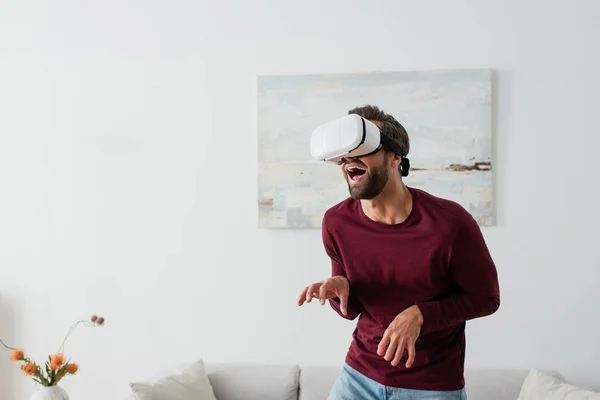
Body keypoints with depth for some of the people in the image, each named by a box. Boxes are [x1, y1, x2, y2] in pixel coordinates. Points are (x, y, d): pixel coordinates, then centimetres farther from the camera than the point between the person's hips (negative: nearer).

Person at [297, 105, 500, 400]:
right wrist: (340, 287, -19)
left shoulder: (450, 222, -20)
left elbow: (486, 298, -7)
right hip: (358, 375, 3)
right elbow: (352, 309, 4)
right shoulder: (336, 222, -9)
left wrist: (419, 315, -21)